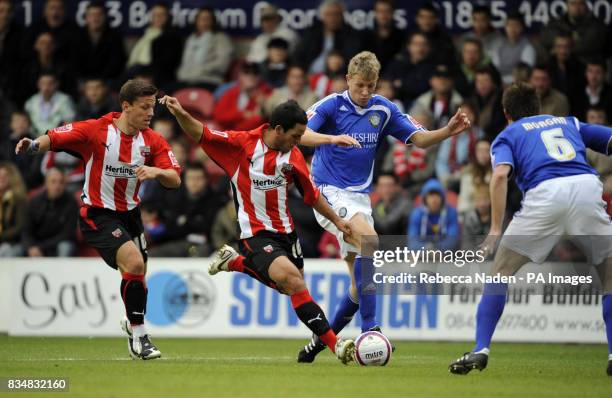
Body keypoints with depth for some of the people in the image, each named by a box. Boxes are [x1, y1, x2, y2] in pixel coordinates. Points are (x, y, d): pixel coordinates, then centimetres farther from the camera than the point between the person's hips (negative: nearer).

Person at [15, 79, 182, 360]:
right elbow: (52, 139, -14)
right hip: (97, 214, -6)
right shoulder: (96, 130, -15)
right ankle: (138, 335, -12)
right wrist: (33, 145, -36)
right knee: (134, 263, -24)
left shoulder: (152, 141, -3)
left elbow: (174, 180, -8)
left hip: (130, 213, 6)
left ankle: (133, 324, 42)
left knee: (137, 276, 12)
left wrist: (156, 171, -29)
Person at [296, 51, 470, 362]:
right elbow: (300, 134, -23)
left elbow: (419, 139, 4)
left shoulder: (383, 110, 5)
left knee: (361, 285, 3)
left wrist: (448, 131, -14)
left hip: (360, 196, 6)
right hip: (329, 192, -6)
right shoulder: (331, 105, -9)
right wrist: (333, 138, -40)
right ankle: (369, 329, -31)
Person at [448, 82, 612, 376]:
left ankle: (480, 350, 7)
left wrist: (495, 230, -1)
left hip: (545, 194, -2)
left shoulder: (508, 135, 23)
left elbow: (500, 175, 3)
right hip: (587, 186, 2)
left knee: (500, 272, 15)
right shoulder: (570, 123, 34)